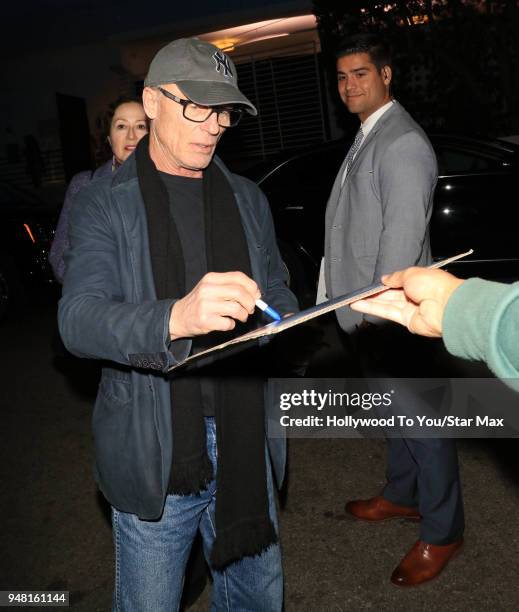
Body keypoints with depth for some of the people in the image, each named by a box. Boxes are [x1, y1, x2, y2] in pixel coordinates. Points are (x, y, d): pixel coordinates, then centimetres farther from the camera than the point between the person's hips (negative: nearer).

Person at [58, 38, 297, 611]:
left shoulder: (247, 199, 10)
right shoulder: (104, 203, -6)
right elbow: (79, 320, -19)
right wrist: (176, 317, -39)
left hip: (245, 440, 5)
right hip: (154, 451, -4)